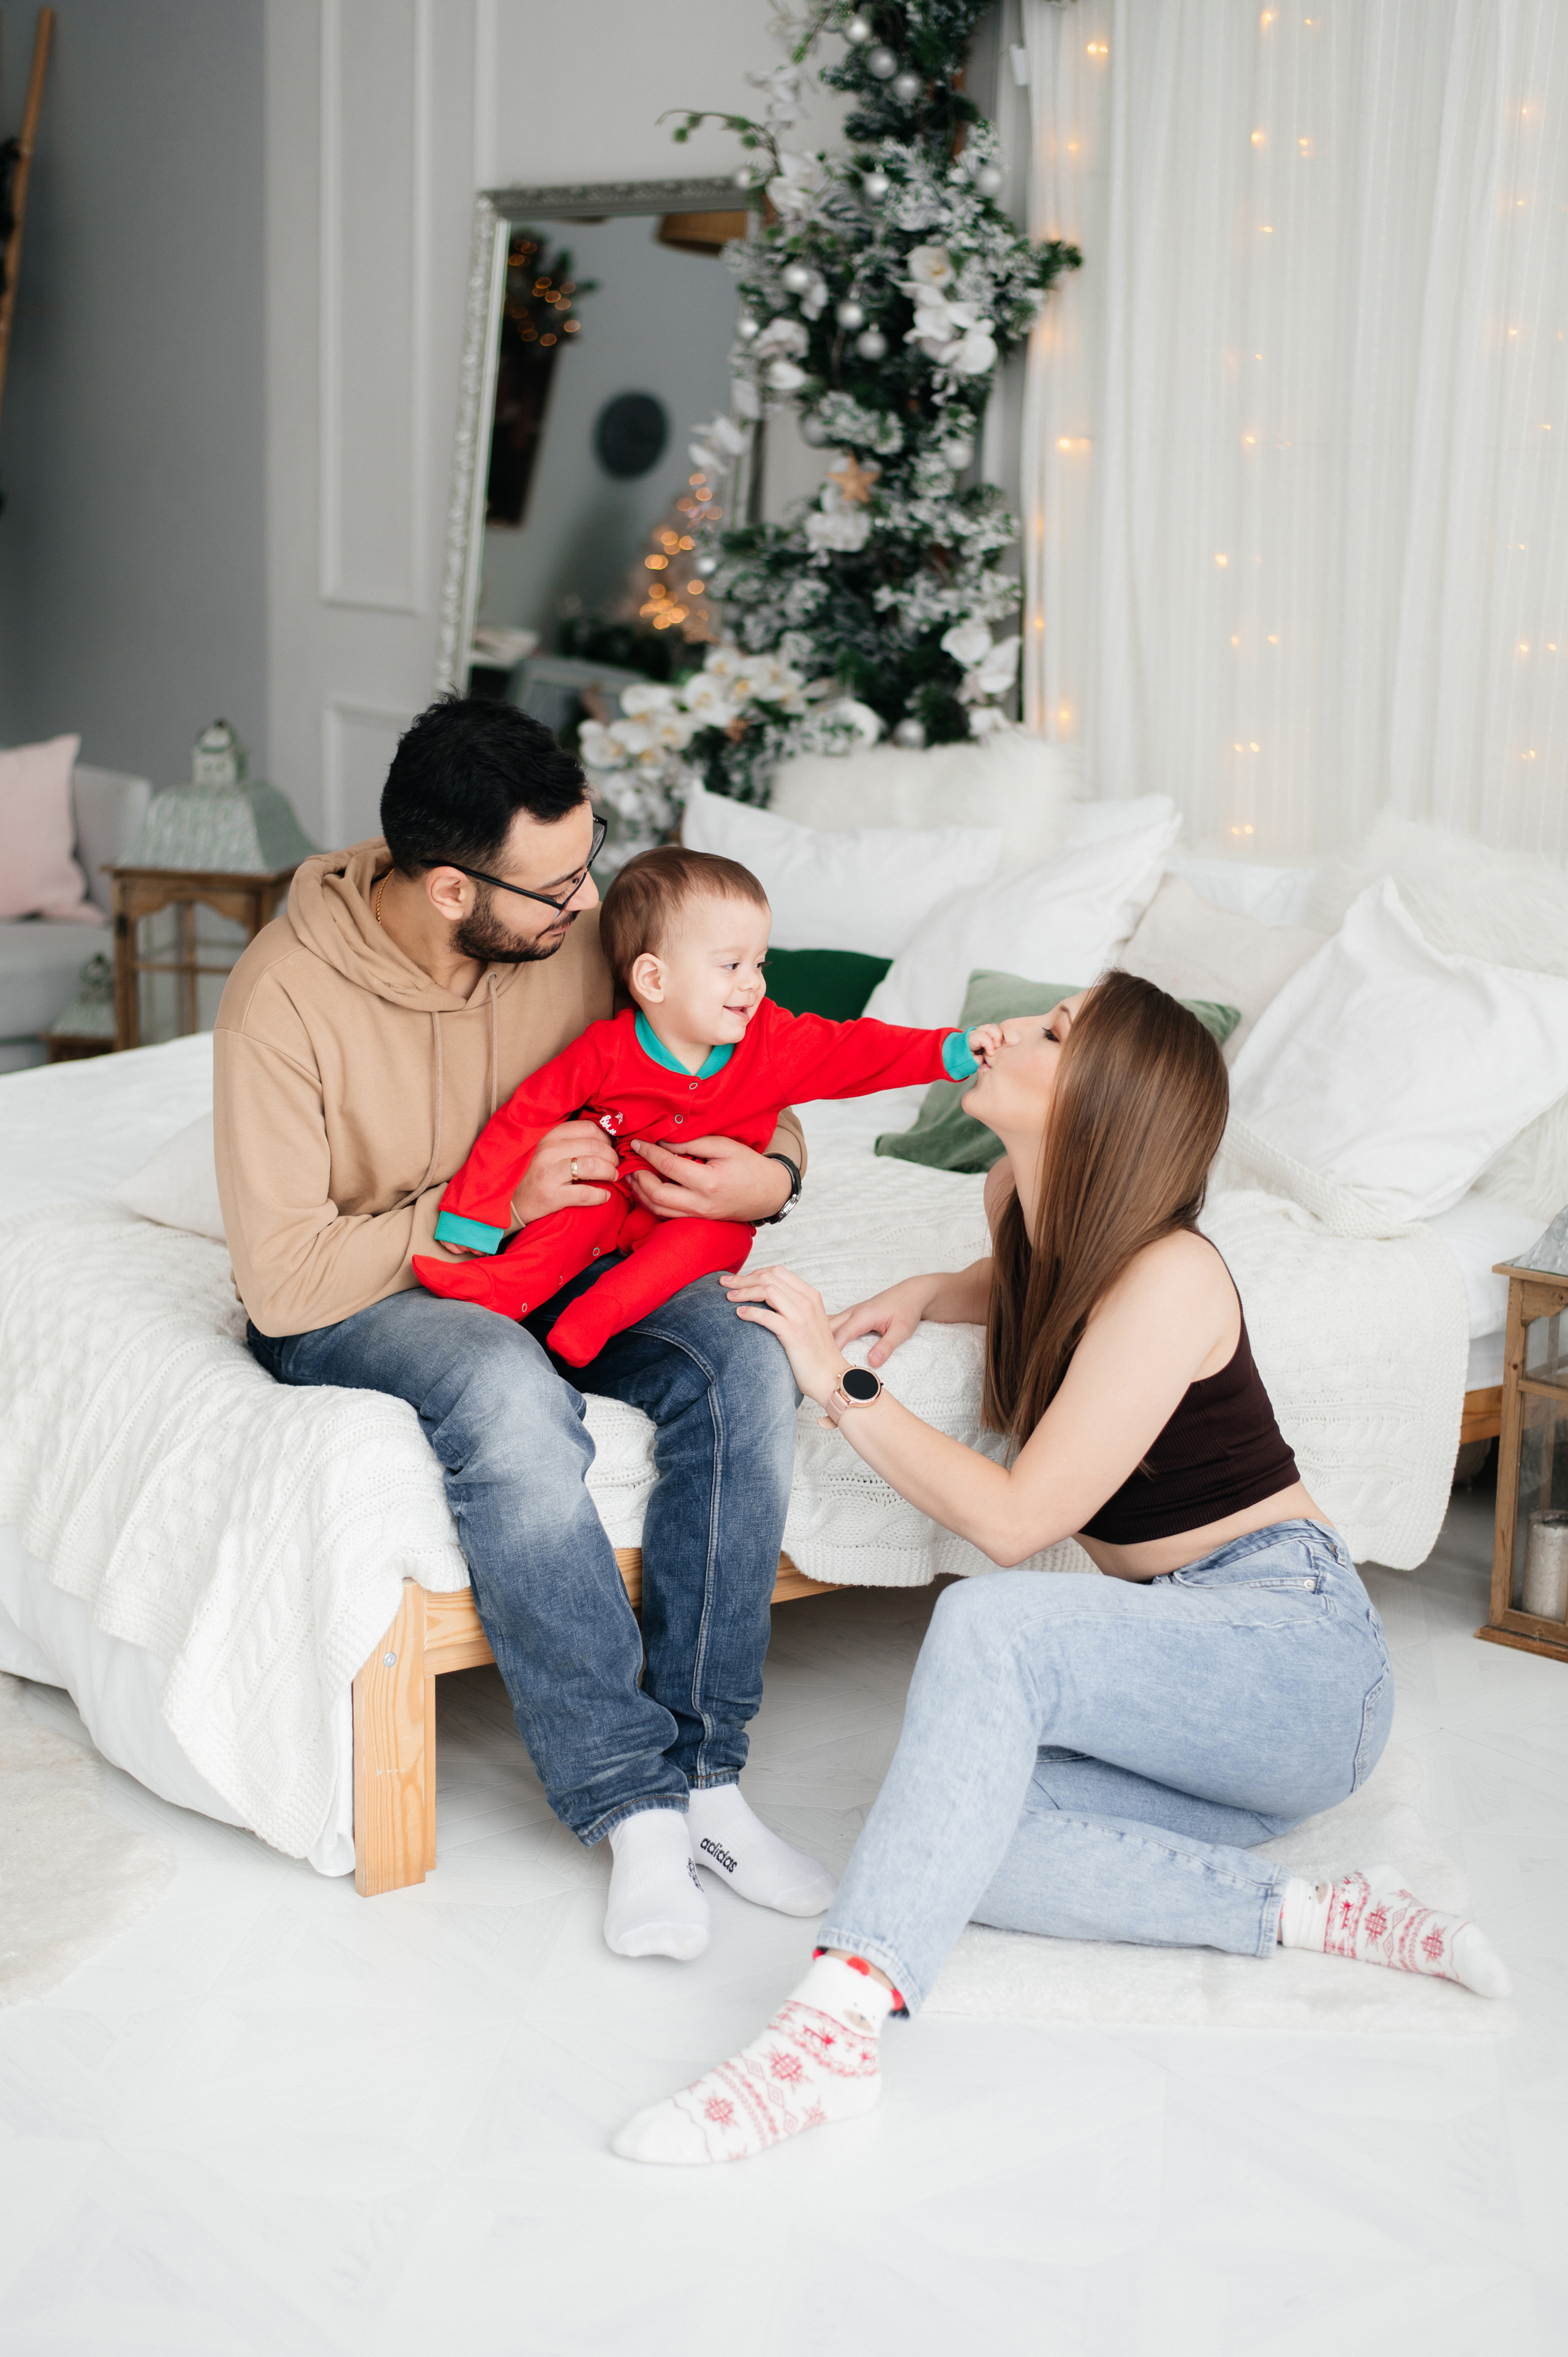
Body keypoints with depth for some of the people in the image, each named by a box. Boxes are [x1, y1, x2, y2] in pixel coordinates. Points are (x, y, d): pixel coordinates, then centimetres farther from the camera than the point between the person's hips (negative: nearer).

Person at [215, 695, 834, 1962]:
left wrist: (769, 1175, -22)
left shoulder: (585, 928, -11)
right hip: (355, 1299, -4)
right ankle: (636, 1801, -27)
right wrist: (495, 1206, -28)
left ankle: (704, 1768, -19)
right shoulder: (284, 999, -23)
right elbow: (283, 1278, -22)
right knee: (512, 1397, -38)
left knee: (745, 1367, -25)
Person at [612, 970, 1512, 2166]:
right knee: (958, 1829, -18)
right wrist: (925, 1295, 11)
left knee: (991, 1625, -35)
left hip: (1300, 1655, -9)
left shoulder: (1167, 1280, -20)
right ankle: (1297, 1912, -15)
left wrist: (841, 1384, -18)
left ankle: (836, 2026, -43)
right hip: (1187, 1682, 9)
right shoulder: (1025, 1198, 5)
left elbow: (1014, 1518, -23)